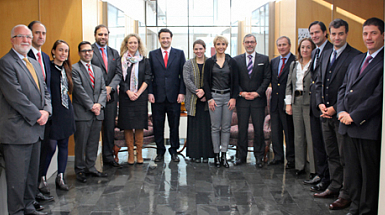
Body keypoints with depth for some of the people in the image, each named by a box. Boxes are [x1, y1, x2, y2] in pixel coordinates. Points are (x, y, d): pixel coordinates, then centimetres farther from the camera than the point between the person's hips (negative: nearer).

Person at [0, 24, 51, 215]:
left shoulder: (34, 63, 18)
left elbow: (44, 90, 18)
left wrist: (46, 110, -1)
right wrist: (37, 115, -13)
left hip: (35, 128, 9)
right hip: (17, 130, -8)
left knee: (32, 173, 16)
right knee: (17, 177, 0)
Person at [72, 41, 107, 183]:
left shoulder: (98, 70, 18)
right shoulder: (74, 69, -3)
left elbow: (103, 89, 12)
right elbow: (79, 90, -10)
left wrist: (99, 104, -5)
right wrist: (91, 106, -13)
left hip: (97, 113, 6)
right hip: (82, 113, -6)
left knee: (94, 143, 10)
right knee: (81, 143, 1)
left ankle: (90, 167, 21)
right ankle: (80, 170, 13)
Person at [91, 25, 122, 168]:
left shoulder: (114, 53, 15)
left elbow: (118, 73, 8)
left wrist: (110, 88, -8)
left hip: (110, 96, 5)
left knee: (110, 128, 9)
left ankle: (108, 157, 19)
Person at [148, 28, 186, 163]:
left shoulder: (179, 54, 7)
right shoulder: (152, 54, 8)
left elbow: (183, 75, 4)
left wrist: (182, 92, -5)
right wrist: (150, 92, -4)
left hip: (174, 96, 0)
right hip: (157, 96, 1)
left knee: (174, 125, 6)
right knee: (158, 125, 6)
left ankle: (174, 150, 20)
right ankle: (160, 151, 19)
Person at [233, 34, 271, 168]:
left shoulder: (264, 59, 7)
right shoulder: (236, 60, 8)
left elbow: (267, 78, 2)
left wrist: (258, 93, -8)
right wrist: (241, 92, -7)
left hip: (258, 99, 0)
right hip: (242, 100, 1)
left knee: (259, 129, 2)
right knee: (242, 129, 4)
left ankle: (259, 156, 12)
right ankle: (241, 156, 14)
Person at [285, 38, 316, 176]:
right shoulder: (294, 65, 14)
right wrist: (288, 103, 8)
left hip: (310, 103, -5)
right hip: (296, 102, 6)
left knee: (311, 136, -4)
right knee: (298, 136, 11)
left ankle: (314, 169, 5)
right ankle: (299, 166, 21)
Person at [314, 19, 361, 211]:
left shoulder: (355, 56, -10)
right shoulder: (326, 55, 13)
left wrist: (336, 108, -16)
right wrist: (320, 104, 1)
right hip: (326, 113, 7)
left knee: (345, 156, 1)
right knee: (331, 154, 16)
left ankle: (346, 195, 12)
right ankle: (335, 186, 30)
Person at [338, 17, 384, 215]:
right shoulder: (357, 59, 17)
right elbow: (343, 87, 16)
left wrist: (354, 116, -13)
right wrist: (342, 111, 0)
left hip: (369, 128, -7)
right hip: (349, 125, 7)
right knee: (351, 171, 15)